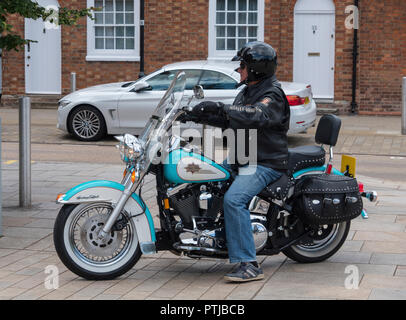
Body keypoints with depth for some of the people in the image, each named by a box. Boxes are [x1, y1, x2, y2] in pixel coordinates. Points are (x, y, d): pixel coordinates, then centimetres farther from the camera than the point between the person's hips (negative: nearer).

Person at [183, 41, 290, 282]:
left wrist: (220, 108, -41)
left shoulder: (273, 95, -14)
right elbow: (229, 120, 19)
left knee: (234, 200, -30)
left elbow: (256, 115, -35)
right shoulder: (247, 92, 17)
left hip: (266, 164, -10)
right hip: (242, 159, 11)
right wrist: (204, 116, 2)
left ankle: (249, 265, -31)